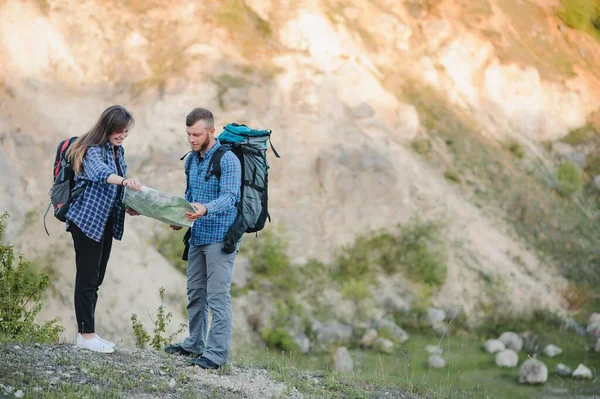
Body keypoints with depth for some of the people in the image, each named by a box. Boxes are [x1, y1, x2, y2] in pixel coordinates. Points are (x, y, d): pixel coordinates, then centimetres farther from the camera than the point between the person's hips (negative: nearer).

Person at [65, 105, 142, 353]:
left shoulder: (117, 150, 10)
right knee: (87, 278, -5)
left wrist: (127, 206, 2)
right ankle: (86, 335, -2)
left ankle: (87, 332, 15)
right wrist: (124, 180, -56)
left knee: (96, 279, 10)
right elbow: (101, 173, -38)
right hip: (87, 221, -8)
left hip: (106, 223, 9)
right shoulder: (93, 150, -16)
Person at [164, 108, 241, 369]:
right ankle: (195, 345, 27)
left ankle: (216, 354, -6)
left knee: (218, 296, -8)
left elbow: (230, 197, -24)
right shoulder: (192, 160, 12)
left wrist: (206, 209, -41)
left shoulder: (228, 160, -14)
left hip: (220, 237, -9)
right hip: (197, 236, 9)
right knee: (195, 293, 16)